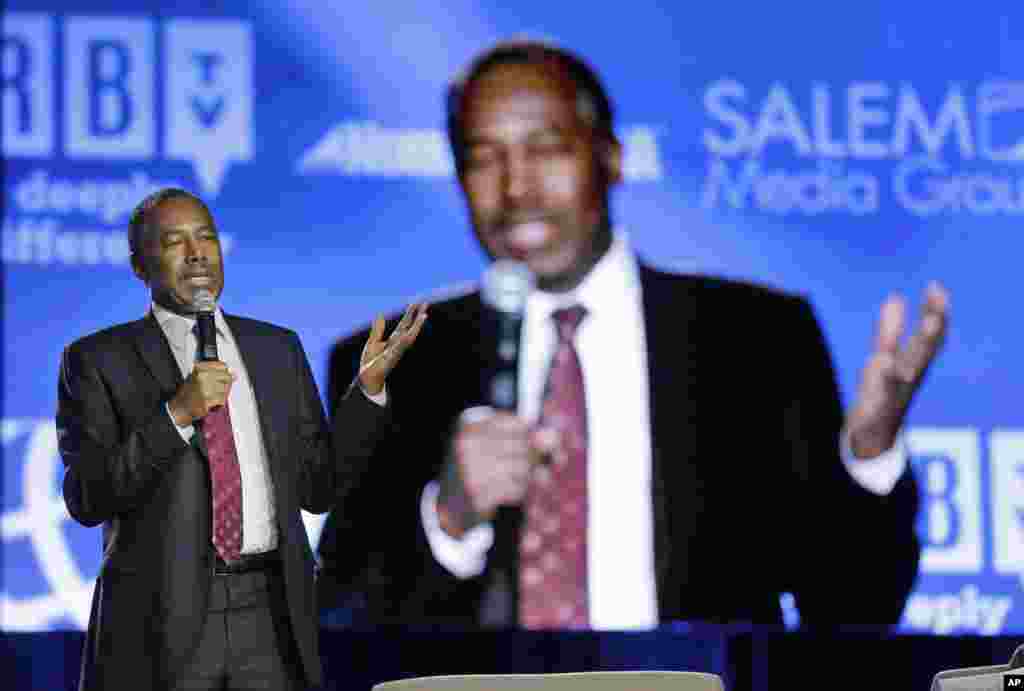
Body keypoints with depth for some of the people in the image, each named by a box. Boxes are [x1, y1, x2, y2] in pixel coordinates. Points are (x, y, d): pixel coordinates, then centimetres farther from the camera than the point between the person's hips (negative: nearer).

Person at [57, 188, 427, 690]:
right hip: (163, 619, -3)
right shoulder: (98, 360, 2)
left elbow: (319, 488, 11)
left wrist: (369, 386, 1)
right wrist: (175, 414, -16)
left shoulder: (277, 349, 13)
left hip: (273, 614, 3)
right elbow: (86, 499, -7)